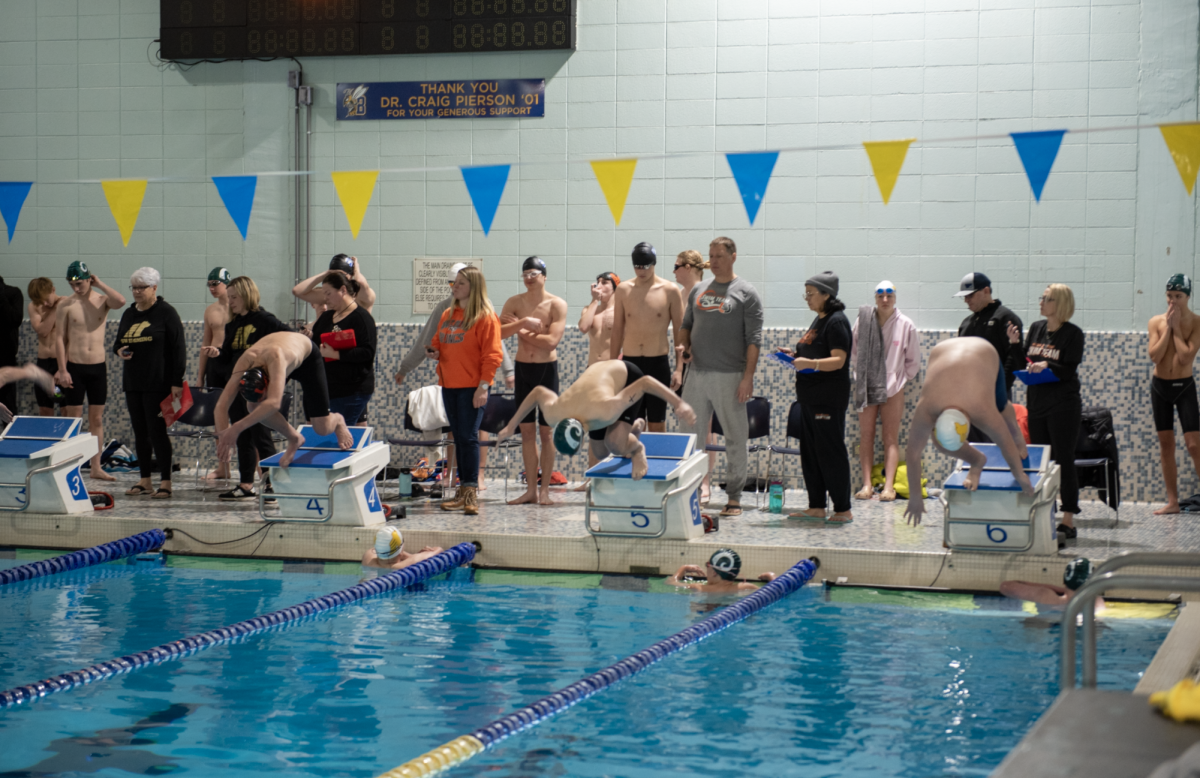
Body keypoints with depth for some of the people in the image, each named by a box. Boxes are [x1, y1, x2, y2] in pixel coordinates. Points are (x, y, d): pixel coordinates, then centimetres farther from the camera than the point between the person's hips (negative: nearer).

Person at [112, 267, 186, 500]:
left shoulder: (166, 313, -6)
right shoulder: (129, 314, 15)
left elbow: (179, 348, -10)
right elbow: (118, 341, 26)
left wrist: (176, 382, -15)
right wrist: (119, 350, 0)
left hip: (158, 383, -7)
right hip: (133, 383, 7)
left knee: (157, 431, -8)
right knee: (140, 432, 9)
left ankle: (165, 483, -5)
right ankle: (144, 480, 16)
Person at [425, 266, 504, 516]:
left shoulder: (485, 317, -7)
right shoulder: (448, 315, 15)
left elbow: (491, 355, -12)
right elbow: (438, 343, 25)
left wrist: (483, 386, -18)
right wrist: (435, 353, 1)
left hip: (471, 387, -7)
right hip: (449, 385, 7)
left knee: (469, 437, -9)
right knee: (458, 437, 10)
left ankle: (471, 492, -7)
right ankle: (463, 490, 14)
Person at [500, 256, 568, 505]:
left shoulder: (557, 305, -7)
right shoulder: (514, 303, 3)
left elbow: (551, 342, -18)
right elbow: (499, 332, -10)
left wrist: (521, 331, -10)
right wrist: (524, 323, -22)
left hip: (547, 369, -3)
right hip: (522, 368, 3)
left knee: (546, 431, 0)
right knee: (526, 430, 5)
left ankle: (544, 489, 5)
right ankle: (531, 489, 10)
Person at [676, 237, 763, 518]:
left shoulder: (746, 293, -2)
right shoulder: (698, 290, 14)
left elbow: (753, 339, -7)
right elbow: (686, 325, 22)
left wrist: (748, 376, -14)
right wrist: (685, 346, 0)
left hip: (730, 377, -5)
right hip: (697, 374, 5)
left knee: (735, 437, 1)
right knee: (690, 436, 6)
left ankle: (734, 497, 7)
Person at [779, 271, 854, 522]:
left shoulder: (837, 321, -13)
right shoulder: (818, 320, 16)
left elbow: (838, 360, -21)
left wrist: (809, 363, -33)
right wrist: (795, 355, 10)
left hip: (829, 398, -10)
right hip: (810, 397, 10)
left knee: (831, 453, -7)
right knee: (810, 452, 11)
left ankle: (843, 509, -3)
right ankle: (816, 506, 17)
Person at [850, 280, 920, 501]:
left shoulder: (905, 325, -3)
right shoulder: (863, 321, -2)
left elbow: (913, 361, 7)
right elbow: (853, 353, 10)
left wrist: (900, 379, 4)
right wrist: (861, 376, 5)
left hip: (893, 388, -1)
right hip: (866, 387, 1)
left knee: (891, 437, -2)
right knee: (866, 435, 0)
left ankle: (889, 486, -6)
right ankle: (867, 484, 0)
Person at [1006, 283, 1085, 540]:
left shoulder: (1073, 333, -8)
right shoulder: (1036, 328, 10)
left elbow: (1069, 370, -14)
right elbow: (1021, 363, 13)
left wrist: (1047, 366, -28)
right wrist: (1015, 343, -2)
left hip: (1063, 405, -6)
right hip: (1036, 402, 6)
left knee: (1064, 461, -5)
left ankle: (1068, 520, -2)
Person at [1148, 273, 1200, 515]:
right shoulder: (1156, 322, 0)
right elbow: (1154, 356, -11)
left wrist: (1176, 327, -15)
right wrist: (1168, 328, -13)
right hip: (1160, 386, 3)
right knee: (1166, 444, 6)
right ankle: (1172, 501, 11)